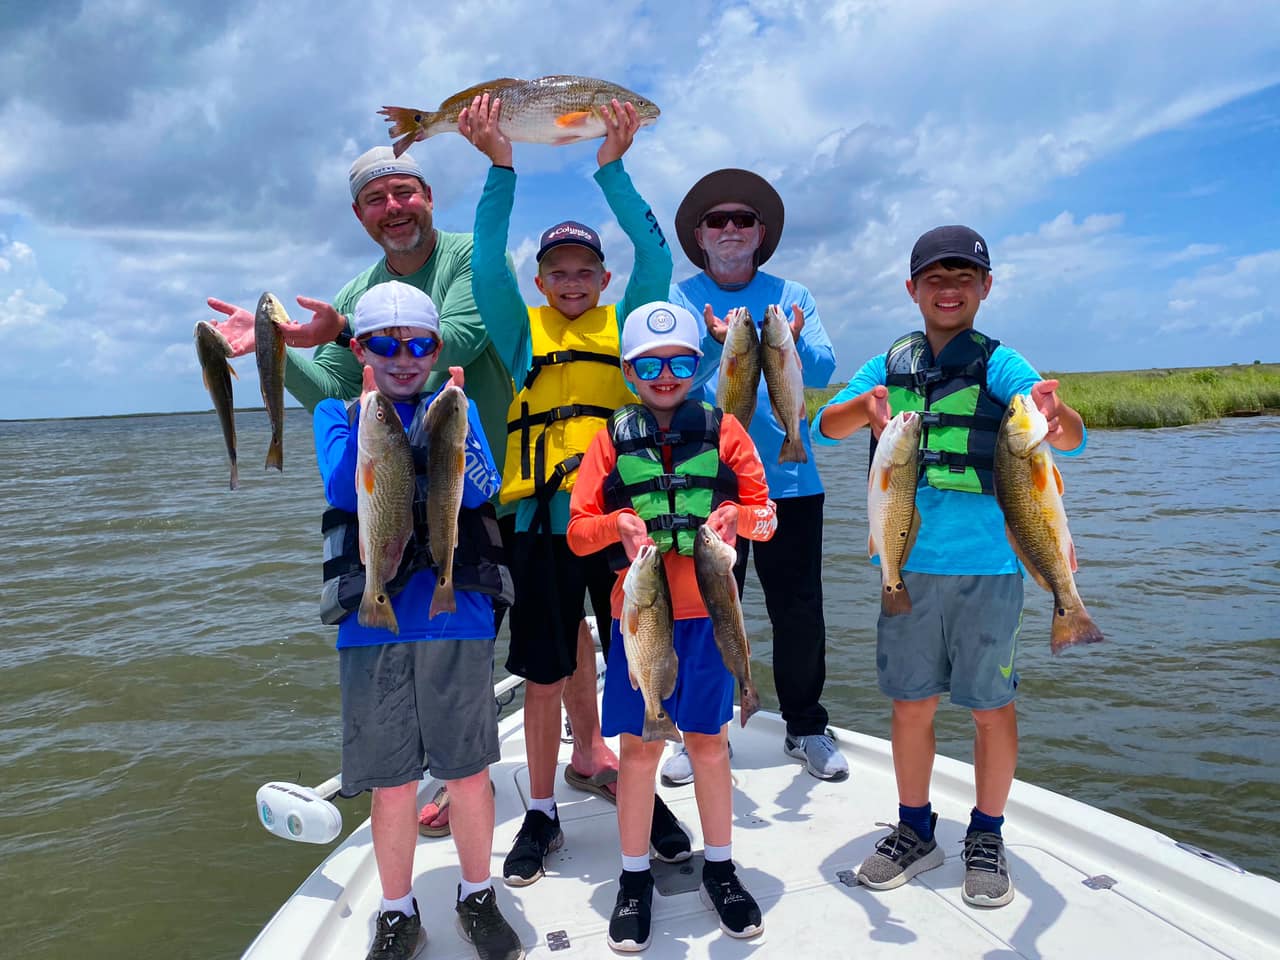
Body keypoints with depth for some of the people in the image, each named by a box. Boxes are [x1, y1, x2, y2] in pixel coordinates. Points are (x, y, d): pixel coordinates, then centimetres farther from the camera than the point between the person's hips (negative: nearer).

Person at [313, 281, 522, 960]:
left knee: (467, 768, 8)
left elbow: (479, 489, -10)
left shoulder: (456, 407, 8)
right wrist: (372, 401, -13)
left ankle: (477, 898, 30)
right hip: (372, 623, 0)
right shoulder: (336, 413, 9)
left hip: (456, 619, 0)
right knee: (391, 780, 9)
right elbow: (345, 487, -12)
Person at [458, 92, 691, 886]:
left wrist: (613, 169, -9)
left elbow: (656, 256, -4)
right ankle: (542, 814, 25)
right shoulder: (524, 333, 8)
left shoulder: (624, 327, 8)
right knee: (545, 673, 9)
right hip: (544, 523, 0)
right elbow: (487, 265, -5)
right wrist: (500, 168, -12)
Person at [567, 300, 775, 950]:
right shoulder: (612, 439, 2)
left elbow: (765, 515, 4)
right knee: (640, 744, 7)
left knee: (708, 741, 11)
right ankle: (634, 879, 25)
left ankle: (719, 870, 30)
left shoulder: (724, 430, 2)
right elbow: (577, 532, 1)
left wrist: (736, 517, -18)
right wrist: (619, 523, -19)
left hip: (707, 611, 0)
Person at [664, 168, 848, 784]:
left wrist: (791, 344, -28)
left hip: (788, 479, 1)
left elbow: (822, 369, -6)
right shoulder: (677, 298, 5)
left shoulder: (791, 296, 8)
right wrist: (714, 345, -31)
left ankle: (805, 728, 27)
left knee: (799, 614, 7)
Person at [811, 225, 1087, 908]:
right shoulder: (887, 366, 6)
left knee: (991, 705, 7)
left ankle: (986, 838, 28)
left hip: (988, 564, -2)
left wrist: (1054, 413, -38)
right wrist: (865, 407, -31)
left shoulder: (1000, 365, -2)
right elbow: (825, 427, -8)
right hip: (907, 563, 2)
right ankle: (914, 832, 30)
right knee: (910, 701, 11)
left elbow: (1070, 442, -14)